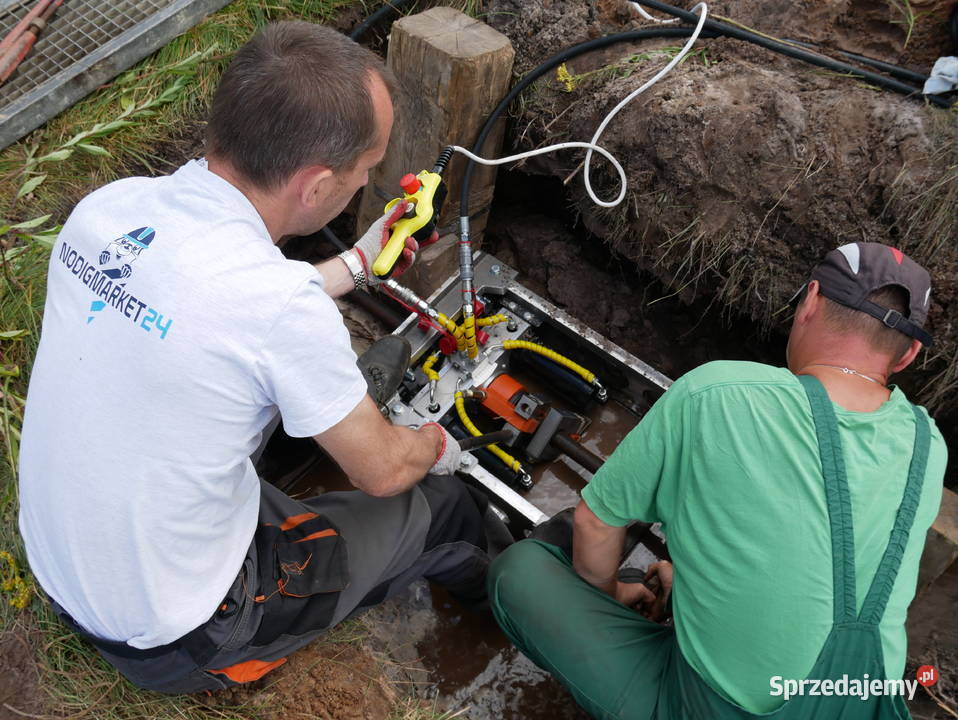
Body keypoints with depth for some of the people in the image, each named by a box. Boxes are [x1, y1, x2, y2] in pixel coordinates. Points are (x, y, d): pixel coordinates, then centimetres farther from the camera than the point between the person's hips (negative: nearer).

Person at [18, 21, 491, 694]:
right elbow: (384, 471, -16)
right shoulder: (283, 305, -35)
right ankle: (479, 589, 42)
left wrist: (357, 262, 18)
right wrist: (434, 446, 7)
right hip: (175, 643, -6)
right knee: (442, 504, 10)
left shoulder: (106, 205, -12)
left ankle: (350, 391, 46)